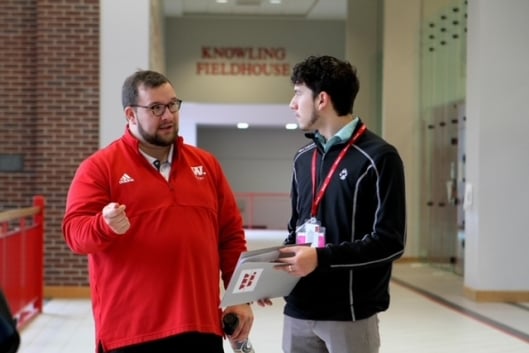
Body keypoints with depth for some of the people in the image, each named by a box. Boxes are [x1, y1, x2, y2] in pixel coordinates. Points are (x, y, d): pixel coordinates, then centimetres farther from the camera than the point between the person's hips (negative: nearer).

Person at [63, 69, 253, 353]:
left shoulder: (206, 164, 13)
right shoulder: (99, 167, 0)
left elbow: (231, 235, 14)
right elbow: (75, 230, -8)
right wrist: (107, 225, -30)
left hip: (202, 326, 4)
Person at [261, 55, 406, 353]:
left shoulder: (378, 157, -9)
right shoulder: (304, 159, 13)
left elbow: (390, 242, -13)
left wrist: (322, 258, -20)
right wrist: (277, 267, 1)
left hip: (351, 315, -6)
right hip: (299, 311, 6)